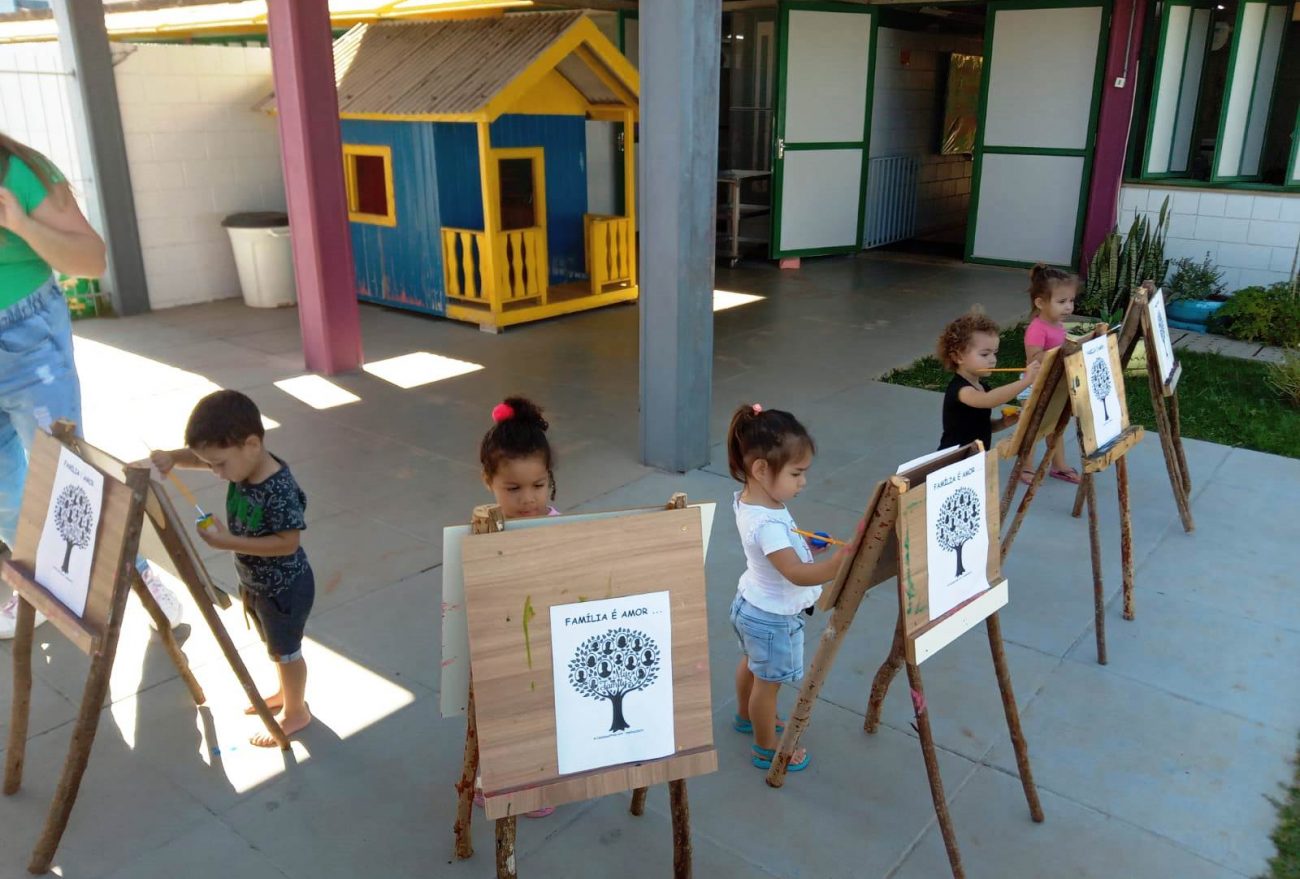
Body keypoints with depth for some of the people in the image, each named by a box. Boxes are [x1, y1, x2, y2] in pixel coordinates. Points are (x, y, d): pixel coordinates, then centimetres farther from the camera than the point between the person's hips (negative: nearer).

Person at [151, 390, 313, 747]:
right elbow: (198, 456, 2)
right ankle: (286, 693, 50)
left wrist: (229, 542, -32)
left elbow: (288, 543, -31)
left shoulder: (280, 491, -35)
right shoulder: (242, 464, -11)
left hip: (285, 588, -8)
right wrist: (171, 457, -19)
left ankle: (296, 712, 35)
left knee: (285, 650, 13)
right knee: (275, 645, 27)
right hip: (253, 582, 8)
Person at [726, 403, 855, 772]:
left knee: (751, 663, 32)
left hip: (752, 604, 9)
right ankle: (766, 749, 36)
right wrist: (843, 559, -53)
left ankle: (745, 715, 57)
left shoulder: (748, 498, -9)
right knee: (768, 683, 14)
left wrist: (804, 545, -3)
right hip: (773, 618, -9)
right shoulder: (767, 524, -38)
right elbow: (798, 574, -43)